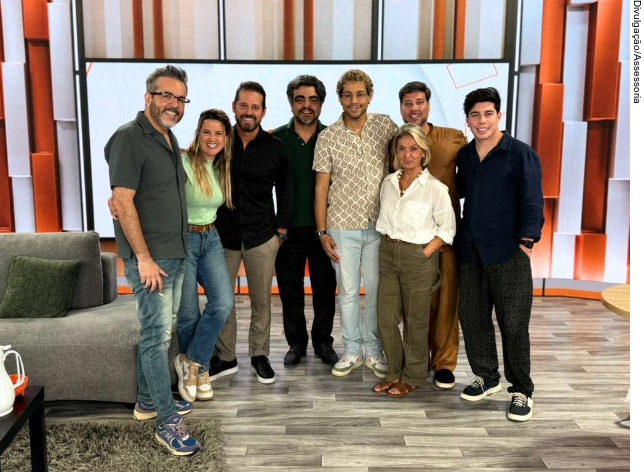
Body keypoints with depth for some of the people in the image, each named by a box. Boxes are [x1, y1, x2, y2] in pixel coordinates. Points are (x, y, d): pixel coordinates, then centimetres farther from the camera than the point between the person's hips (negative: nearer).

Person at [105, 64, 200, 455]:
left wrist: (179, 249, 16)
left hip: (176, 254, 9)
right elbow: (122, 200, -18)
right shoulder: (129, 138, -12)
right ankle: (168, 421, 5)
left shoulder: (169, 140, 14)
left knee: (158, 330, 17)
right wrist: (144, 258, -19)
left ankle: (148, 400, 31)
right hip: (150, 257, -9)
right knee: (157, 334, -4)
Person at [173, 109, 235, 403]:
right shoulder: (182, 162, -15)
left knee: (223, 302, -10)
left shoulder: (222, 168, 6)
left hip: (211, 239, 6)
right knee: (188, 313, 3)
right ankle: (197, 369, 28)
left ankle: (193, 362, 11)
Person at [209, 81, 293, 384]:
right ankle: (225, 358, 22)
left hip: (262, 237, 0)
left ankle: (260, 356, 24)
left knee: (261, 301, 8)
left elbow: (285, 192, 7)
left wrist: (281, 229, 3)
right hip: (223, 235, 1)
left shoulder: (275, 148, -1)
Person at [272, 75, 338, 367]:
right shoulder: (277, 139, 0)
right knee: (290, 289, 10)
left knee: (325, 287, 9)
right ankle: (296, 343, 26)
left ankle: (323, 342, 27)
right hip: (288, 227, 0)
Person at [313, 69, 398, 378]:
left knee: (378, 291, 9)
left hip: (379, 226, 1)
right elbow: (321, 188, -1)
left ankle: (374, 350, 25)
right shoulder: (328, 137, -3)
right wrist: (322, 231, -4)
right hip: (342, 228, -1)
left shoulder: (385, 126, -1)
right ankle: (352, 351, 24)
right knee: (348, 292, 9)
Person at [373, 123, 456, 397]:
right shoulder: (388, 183, 6)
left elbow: (447, 228, -6)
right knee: (386, 319, 9)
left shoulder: (435, 188, -9)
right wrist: (388, 247, 3)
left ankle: (413, 377, 25)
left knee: (415, 321, 7)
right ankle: (395, 373, 27)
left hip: (418, 257, -5)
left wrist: (424, 254, -12)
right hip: (388, 254, 5)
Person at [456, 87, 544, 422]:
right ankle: (486, 377, 29)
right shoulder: (464, 155, 11)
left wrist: (527, 241, -16)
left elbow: (532, 201, -8)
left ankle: (521, 391, 16)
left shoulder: (521, 153, -5)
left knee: (514, 323, 0)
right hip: (471, 252, 6)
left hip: (508, 253, -5)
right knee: (471, 317, 10)